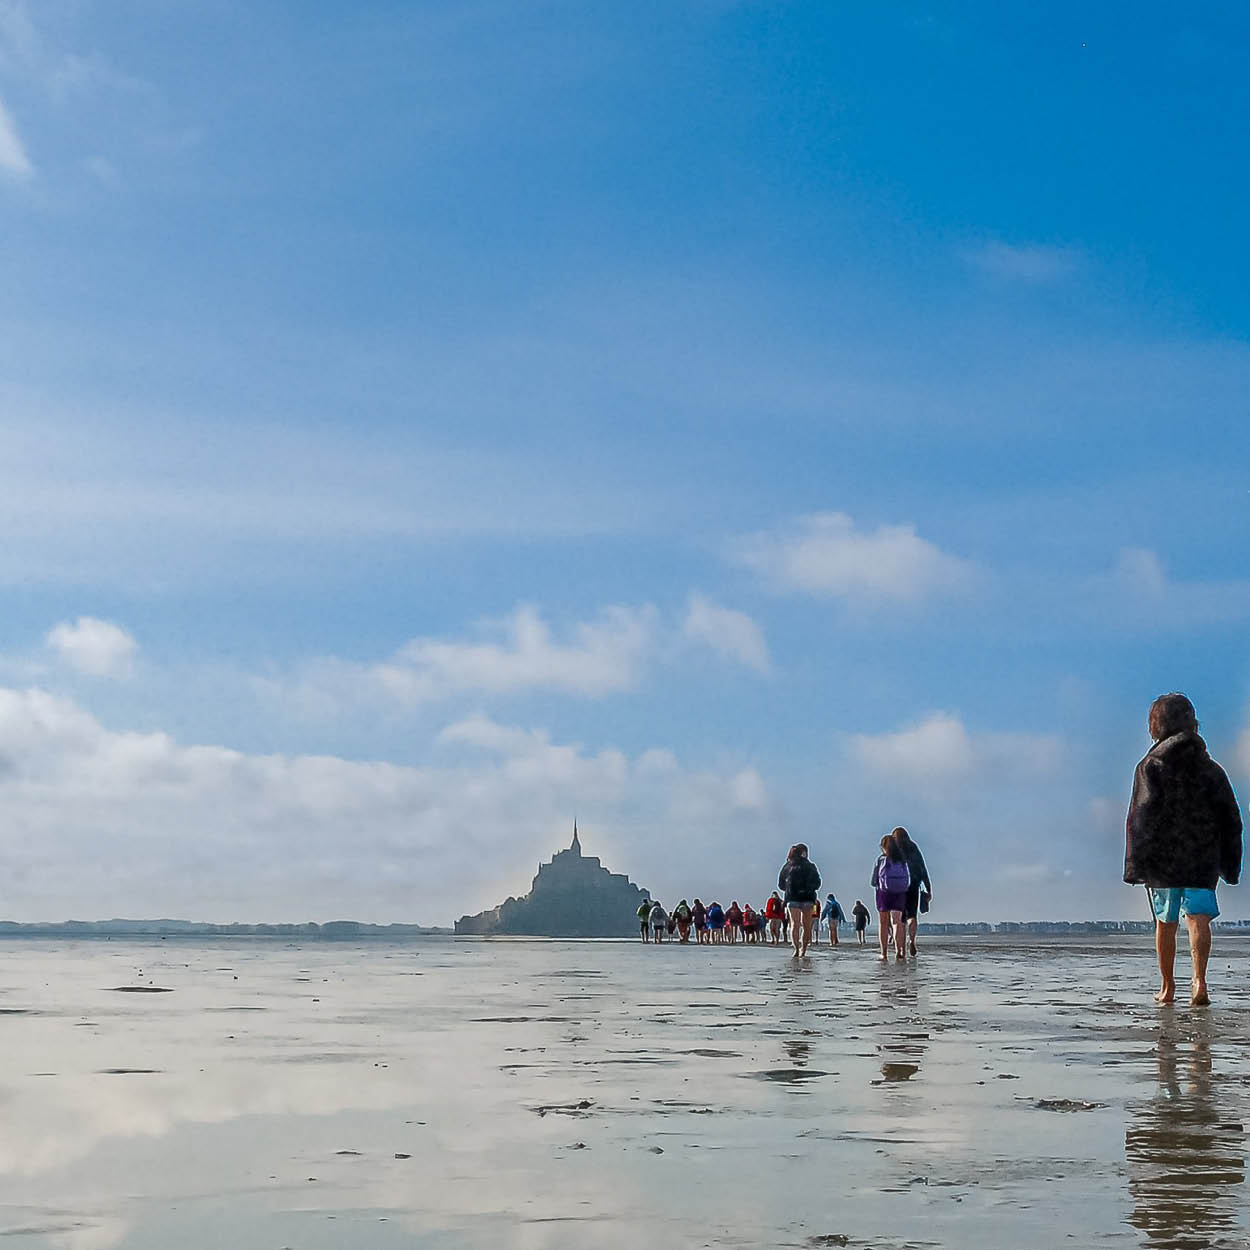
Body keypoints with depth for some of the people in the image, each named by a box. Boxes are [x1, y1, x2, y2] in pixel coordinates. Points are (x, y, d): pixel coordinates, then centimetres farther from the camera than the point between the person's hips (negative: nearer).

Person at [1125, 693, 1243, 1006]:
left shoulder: (1151, 765, -2)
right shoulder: (1211, 769, 9)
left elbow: (1143, 815, -10)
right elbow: (1230, 819, 9)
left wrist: (1136, 863, -9)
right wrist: (1230, 865, 15)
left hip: (1163, 859, -1)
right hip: (1203, 859, 1)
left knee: (1165, 922, 11)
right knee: (1198, 917, -8)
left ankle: (1167, 988, 20)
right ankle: (1199, 980, -28)